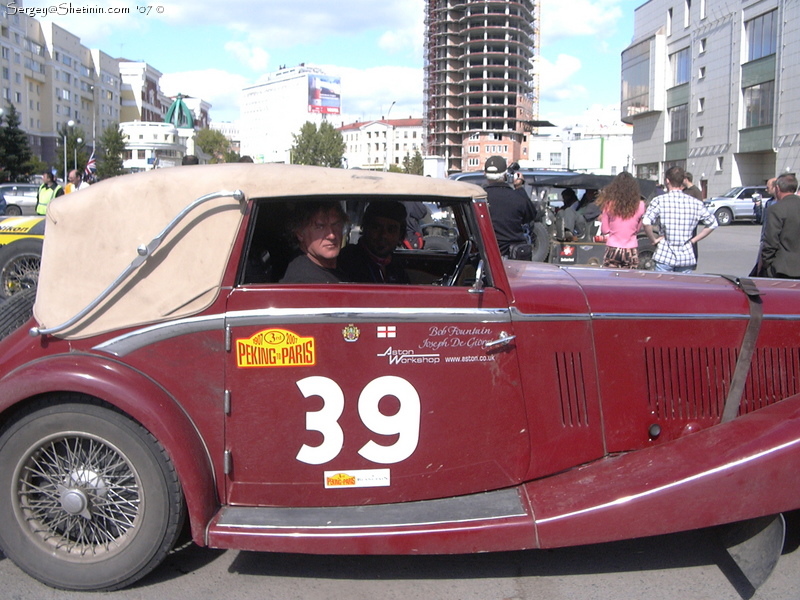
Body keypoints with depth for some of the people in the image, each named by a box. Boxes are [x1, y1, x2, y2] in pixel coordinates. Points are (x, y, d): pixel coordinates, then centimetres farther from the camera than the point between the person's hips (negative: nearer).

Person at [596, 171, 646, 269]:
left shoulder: (609, 204, -7)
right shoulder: (639, 205, -4)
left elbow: (604, 230, 1)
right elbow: (638, 229, 8)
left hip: (612, 250, -1)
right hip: (631, 251, 1)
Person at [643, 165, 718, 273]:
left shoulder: (659, 200, -6)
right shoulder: (695, 203, 4)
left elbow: (646, 222, -20)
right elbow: (712, 224, 12)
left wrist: (654, 239, -6)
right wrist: (693, 240, 12)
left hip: (664, 257, -3)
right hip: (687, 258, 3)